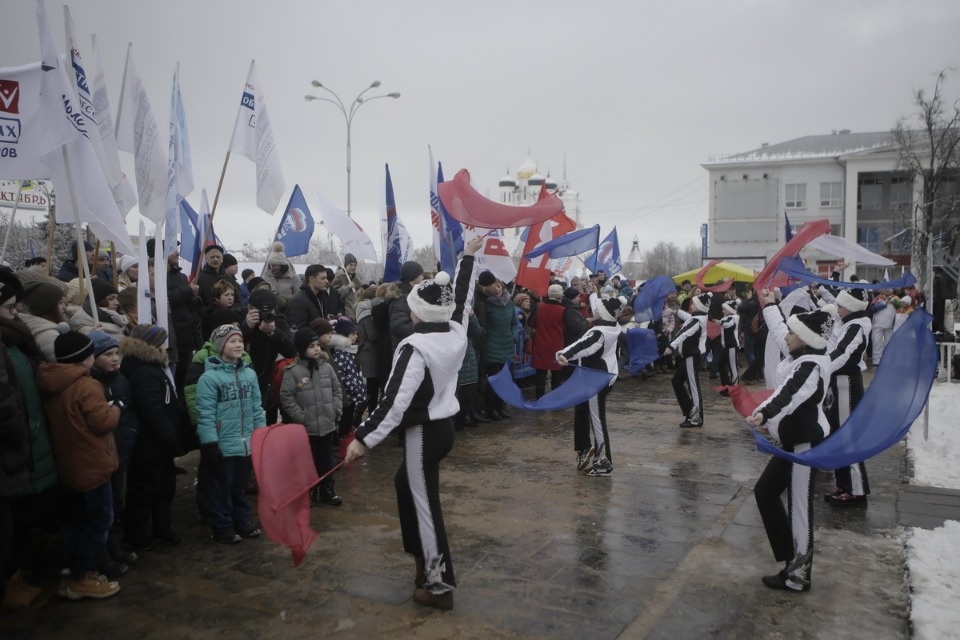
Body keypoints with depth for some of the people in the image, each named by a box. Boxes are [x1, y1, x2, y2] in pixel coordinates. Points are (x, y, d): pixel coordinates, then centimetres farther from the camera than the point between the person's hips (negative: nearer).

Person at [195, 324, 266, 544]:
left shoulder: (250, 373, 4)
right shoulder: (209, 377, -13)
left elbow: (257, 408, 10)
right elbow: (205, 414, -14)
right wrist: (209, 444, -17)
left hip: (247, 444, 5)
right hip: (223, 446, -5)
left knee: (240, 487, 19)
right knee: (222, 489, 9)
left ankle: (243, 522, 33)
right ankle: (222, 528, 23)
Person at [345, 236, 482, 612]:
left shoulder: (414, 348, -22)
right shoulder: (457, 333, -2)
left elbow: (395, 401, -27)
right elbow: (463, 297, 16)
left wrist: (364, 439, -24)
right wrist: (468, 257, 28)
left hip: (424, 432, -9)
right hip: (445, 425, 9)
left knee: (425, 503, 1)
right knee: (406, 483, 27)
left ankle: (440, 585, 10)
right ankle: (422, 554, 39)